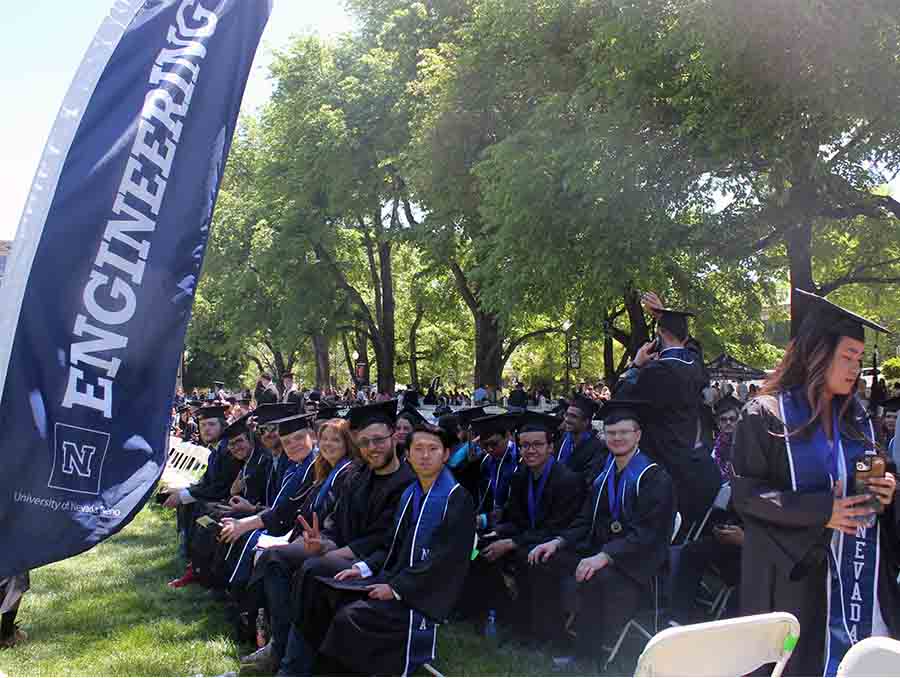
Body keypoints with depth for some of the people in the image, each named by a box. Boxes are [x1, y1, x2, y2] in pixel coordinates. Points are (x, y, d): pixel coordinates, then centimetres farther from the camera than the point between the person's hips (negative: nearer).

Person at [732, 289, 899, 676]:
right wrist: (820, 510, -19)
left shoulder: (856, 419, 11)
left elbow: (868, 480, 20)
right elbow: (745, 493, -11)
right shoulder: (766, 416, -7)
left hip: (861, 573, 5)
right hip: (796, 573, -5)